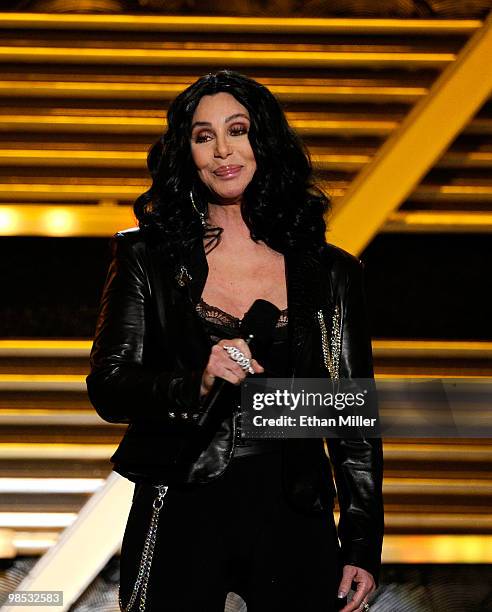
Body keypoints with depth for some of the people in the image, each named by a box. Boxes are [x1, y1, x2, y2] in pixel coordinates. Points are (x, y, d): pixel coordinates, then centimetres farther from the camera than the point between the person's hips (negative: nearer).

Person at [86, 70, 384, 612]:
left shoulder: (329, 275, 6)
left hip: (294, 525, 1)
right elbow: (106, 388, -1)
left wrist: (362, 549, 3)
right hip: (181, 522, -1)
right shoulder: (147, 259, 4)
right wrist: (195, 383, -20)